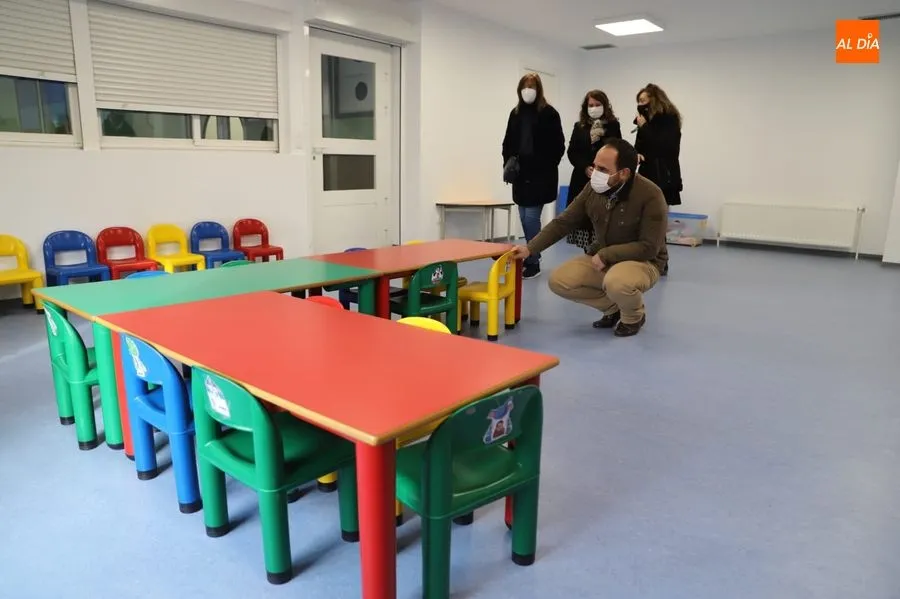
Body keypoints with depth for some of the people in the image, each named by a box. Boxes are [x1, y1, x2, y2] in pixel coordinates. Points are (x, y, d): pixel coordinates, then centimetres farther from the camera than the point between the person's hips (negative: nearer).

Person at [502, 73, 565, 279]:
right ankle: (532, 256, 23)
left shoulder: (549, 113, -3)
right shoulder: (516, 113, 10)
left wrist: (548, 168, -11)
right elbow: (508, 142, 15)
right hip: (521, 174, 5)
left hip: (541, 174, -5)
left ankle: (533, 262, 1)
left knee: (531, 217, -9)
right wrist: (508, 163, 1)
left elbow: (558, 146, -5)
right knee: (524, 218, 9)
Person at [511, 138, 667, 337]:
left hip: (643, 262, -5)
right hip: (603, 258, 6)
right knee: (559, 280, -12)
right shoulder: (593, 188, -10)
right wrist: (530, 248, -11)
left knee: (616, 282, -39)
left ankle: (634, 316, -2)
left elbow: (649, 247, -23)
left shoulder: (650, 195, -24)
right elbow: (563, 222, -3)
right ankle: (613, 307, 9)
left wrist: (605, 255, -25)